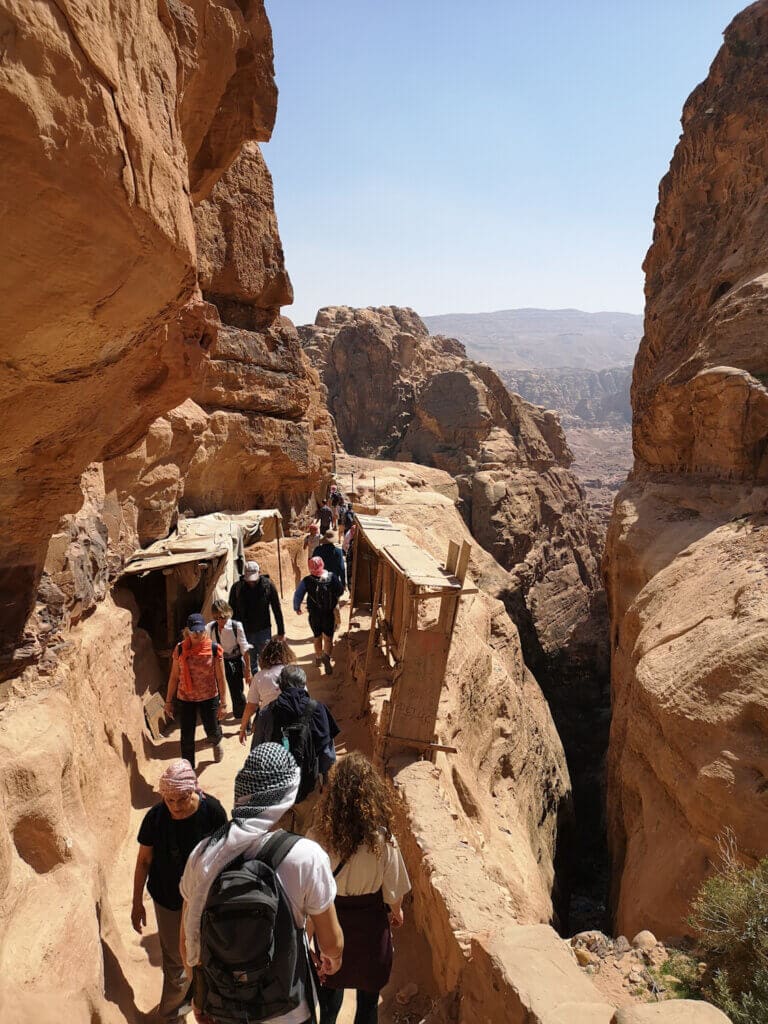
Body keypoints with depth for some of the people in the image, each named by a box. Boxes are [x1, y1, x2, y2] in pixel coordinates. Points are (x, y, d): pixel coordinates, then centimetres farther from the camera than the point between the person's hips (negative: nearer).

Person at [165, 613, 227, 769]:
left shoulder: (214, 649, -13)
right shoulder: (180, 649, -8)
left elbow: (220, 678, -9)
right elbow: (174, 676, 1)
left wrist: (223, 703, -9)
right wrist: (168, 701, 4)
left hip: (209, 698, -1)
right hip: (185, 699, 1)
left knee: (212, 731, 13)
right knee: (187, 737, 6)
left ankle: (217, 743, 51)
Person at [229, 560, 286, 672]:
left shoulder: (268, 585, -10)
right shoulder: (237, 587, -7)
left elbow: (277, 609, -4)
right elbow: (232, 611, 2)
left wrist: (281, 631, -1)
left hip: (264, 630, -2)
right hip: (245, 632, 2)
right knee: (251, 664, 12)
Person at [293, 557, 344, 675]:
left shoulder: (307, 581, -15)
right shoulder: (332, 577, -12)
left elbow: (298, 595, -8)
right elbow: (340, 591, 2)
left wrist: (297, 607, 9)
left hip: (314, 615, 1)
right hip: (329, 614, -1)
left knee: (317, 637, 21)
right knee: (328, 638, 5)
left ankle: (318, 658, 37)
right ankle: (326, 656, -20)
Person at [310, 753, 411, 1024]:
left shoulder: (318, 837, -26)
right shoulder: (383, 841, -29)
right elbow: (393, 889, -14)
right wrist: (397, 911, 9)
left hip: (331, 917, 2)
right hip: (370, 920, -1)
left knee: (331, 981, 28)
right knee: (368, 985, 24)